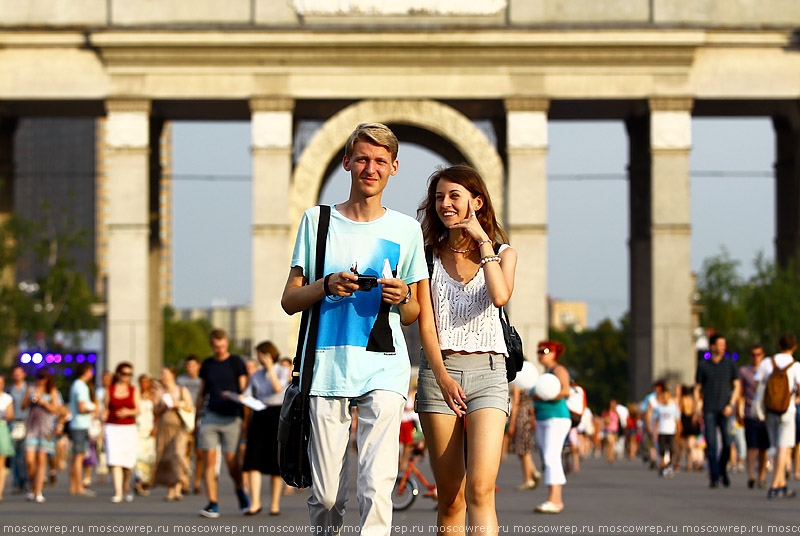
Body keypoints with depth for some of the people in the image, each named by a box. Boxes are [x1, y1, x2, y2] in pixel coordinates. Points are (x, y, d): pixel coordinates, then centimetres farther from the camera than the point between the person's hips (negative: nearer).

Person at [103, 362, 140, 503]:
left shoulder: (134, 390, 7)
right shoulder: (109, 390, 5)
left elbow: (137, 410, 2)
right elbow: (106, 411, 9)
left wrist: (128, 412, -19)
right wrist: (102, 430, 5)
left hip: (129, 428, 1)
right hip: (113, 428, -1)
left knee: (128, 463, 2)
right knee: (115, 461, -13)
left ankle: (126, 488, 29)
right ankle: (118, 493, -17)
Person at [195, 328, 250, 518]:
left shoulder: (236, 362, 3)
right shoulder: (207, 365, 13)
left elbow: (244, 390, 2)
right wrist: (197, 415, 15)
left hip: (231, 417, -3)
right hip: (211, 416, 3)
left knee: (231, 460, -3)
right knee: (209, 459, -6)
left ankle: (240, 490, 27)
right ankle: (213, 503, -4)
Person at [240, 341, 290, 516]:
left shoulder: (283, 371, 3)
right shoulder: (256, 375, 15)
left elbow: (278, 388, -14)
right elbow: (247, 395, 7)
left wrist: (270, 368, -12)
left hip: (277, 415, -3)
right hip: (259, 416, 3)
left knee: (275, 462, -2)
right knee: (253, 460, -9)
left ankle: (275, 504, 5)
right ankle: (255, 503, -12)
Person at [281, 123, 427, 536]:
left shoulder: (405, 229, 12)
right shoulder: (317, 220, 10)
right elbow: (289, 300, 9)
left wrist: (402, 298, -6)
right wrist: (326, 286, -10)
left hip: (384, 367, 0)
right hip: (328, 364, 0)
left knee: (376, 488, -15)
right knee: (326, 497, -1)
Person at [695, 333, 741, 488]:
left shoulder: (730, 364, 8)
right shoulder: (703, 365, 6)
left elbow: (737, 386, 8)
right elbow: (697, 389, 10)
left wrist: (731, 405, -6)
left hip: (725, 410, 1)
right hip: (709, 410, -1)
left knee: (727, 443, -7)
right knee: (711, 445, -7)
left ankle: (723, 470, 19)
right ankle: (714, 478, -6)